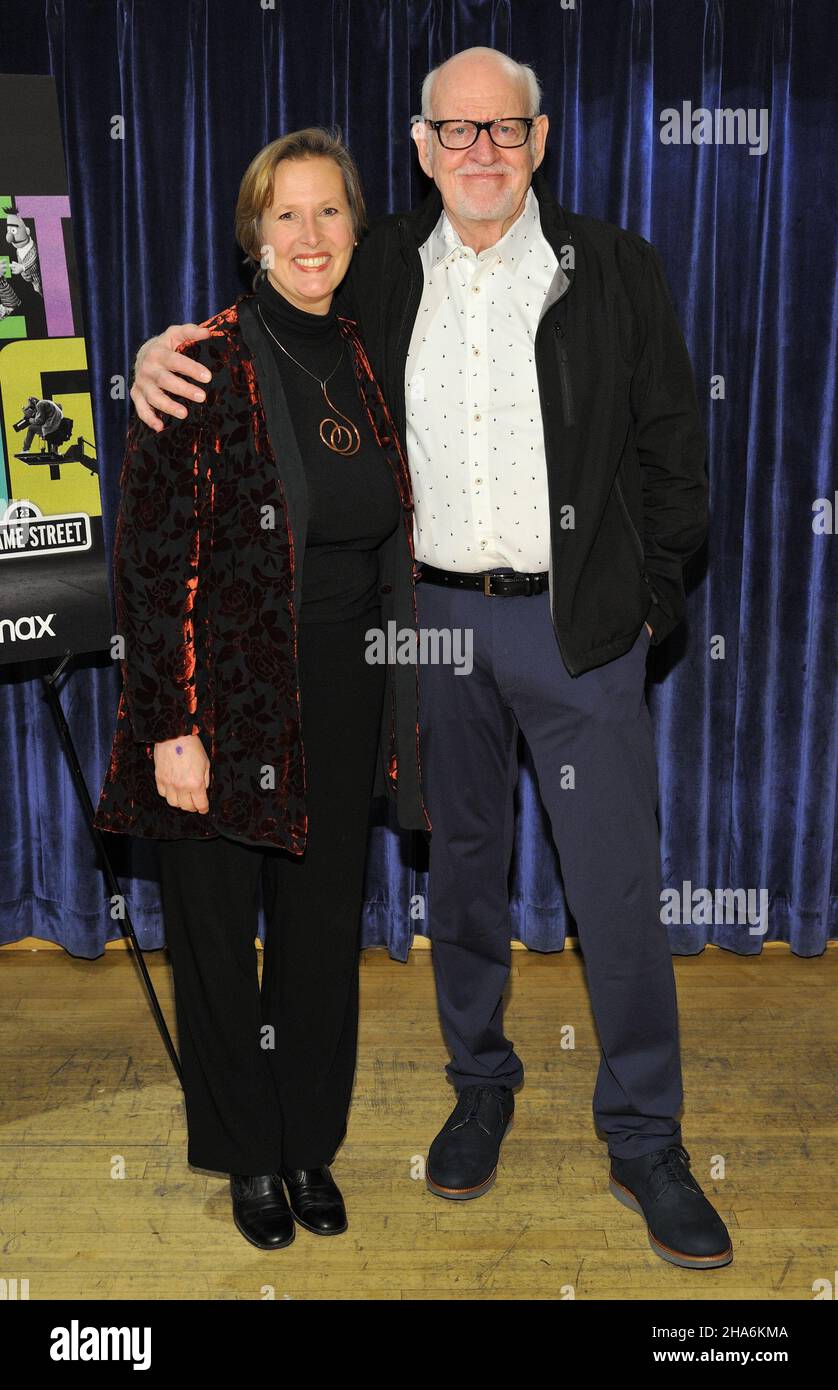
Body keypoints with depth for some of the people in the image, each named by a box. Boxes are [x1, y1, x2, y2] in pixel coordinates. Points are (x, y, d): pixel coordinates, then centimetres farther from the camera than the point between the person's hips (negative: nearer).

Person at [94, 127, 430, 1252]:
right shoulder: (206, 365, -10)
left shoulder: (367, 364, 8)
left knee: (325, 927, 15)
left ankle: (311, 1144, 35)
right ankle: (249, 1156, 32)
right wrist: (175, 727, -17)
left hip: (343, 700, 5)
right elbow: (154, 560, -13)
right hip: (233, 696, -5)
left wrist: (397, 709, 12)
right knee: (220, 930, 10)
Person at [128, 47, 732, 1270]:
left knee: (618, 888, 1)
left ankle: (645, 1143, 19)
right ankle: (481, 1088, 35)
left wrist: (650, 601, -1)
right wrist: (172, 343, -6)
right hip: (433, 616, 2)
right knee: (461, 868, 14)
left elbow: (673, 448, 2)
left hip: (578, 622, -2)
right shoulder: (382, 269, 4)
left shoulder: (615, 268, -1)